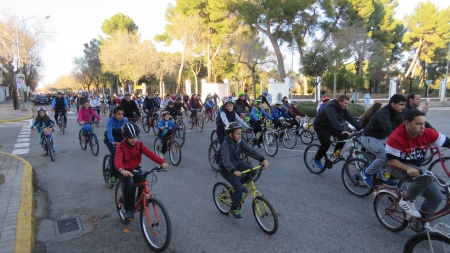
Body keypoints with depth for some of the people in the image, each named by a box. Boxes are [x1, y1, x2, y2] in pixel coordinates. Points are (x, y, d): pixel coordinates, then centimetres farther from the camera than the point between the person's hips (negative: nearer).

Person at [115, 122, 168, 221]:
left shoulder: (139, 145, -9)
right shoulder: (121, 147, -20)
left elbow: (150, 154, -20)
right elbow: (117, 159, -37)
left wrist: (162, 162, -34)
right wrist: (122, 170, -60)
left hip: (136, 168, 3)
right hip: (125, 171, -3)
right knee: (129, 187, -24)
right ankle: (128, 210, -4)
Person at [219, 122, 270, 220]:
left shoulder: (239, 141, -7)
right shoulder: (225, 145, -26)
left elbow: (250, 151, -14)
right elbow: (226, 161, -37)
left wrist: (263, 159, -27)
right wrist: (234, 171, -53)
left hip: (237, 164, 7)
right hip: (227, 169, -7)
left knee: (254, 171, -13)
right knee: (239, 188, -18)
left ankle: (240, 182, 13)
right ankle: (234, 210, 1)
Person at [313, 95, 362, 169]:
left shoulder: (343, 109, -5)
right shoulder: (330, 108, -30)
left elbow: (351, 118, -10)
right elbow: (334, 120, -45)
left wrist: (360, 128, -19)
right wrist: (341, 131, -57)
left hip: (330, 126, 8)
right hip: (320, 126, -8)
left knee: (344, 136, -8)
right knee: (326, 143, -22)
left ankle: (337, 152, 10)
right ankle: (316, 160, -3)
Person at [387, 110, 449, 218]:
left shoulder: (427, 133, -12)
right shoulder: (396, 138, -26)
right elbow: (391, 160, -22)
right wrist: (408, 168, -36)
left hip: (416, 168, 6)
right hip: (399, 168, -6)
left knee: (436, 197, 5)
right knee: (425, 176, -33)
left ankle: (421, 220, 27)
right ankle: (407, 201, -11)